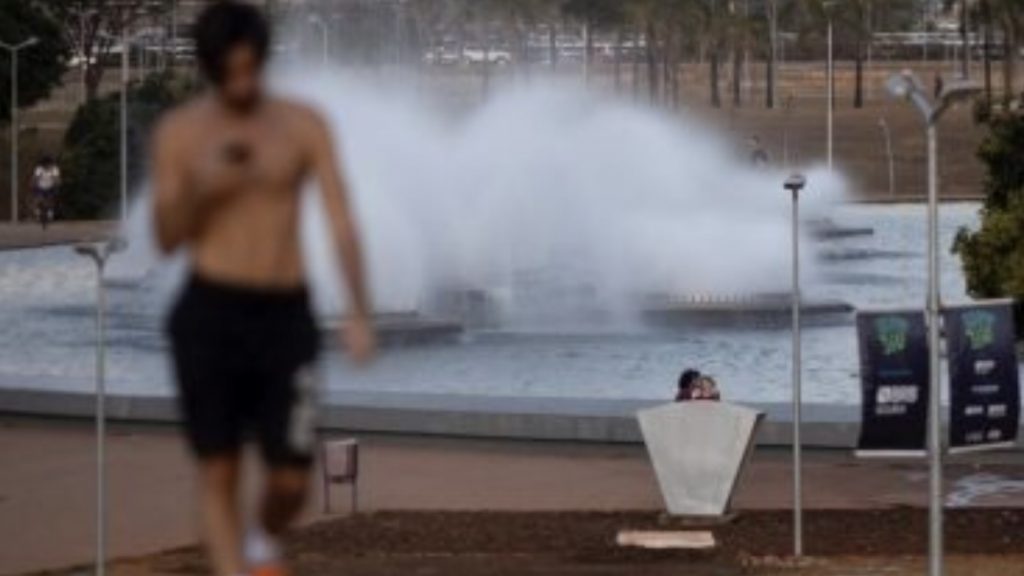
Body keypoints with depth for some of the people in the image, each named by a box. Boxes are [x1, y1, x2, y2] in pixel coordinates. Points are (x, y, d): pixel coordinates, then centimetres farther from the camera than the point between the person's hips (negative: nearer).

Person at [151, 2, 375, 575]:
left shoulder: (304, 126, 1)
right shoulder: (179, 132, 2)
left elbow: (342, 223, -3)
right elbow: (167, 239, 4)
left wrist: (360, 313, -14)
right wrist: (199, 191, -16)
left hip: (285, 314, 0)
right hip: (210, 312, 0)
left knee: (291, 479, 0)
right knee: (219, 471, -3)